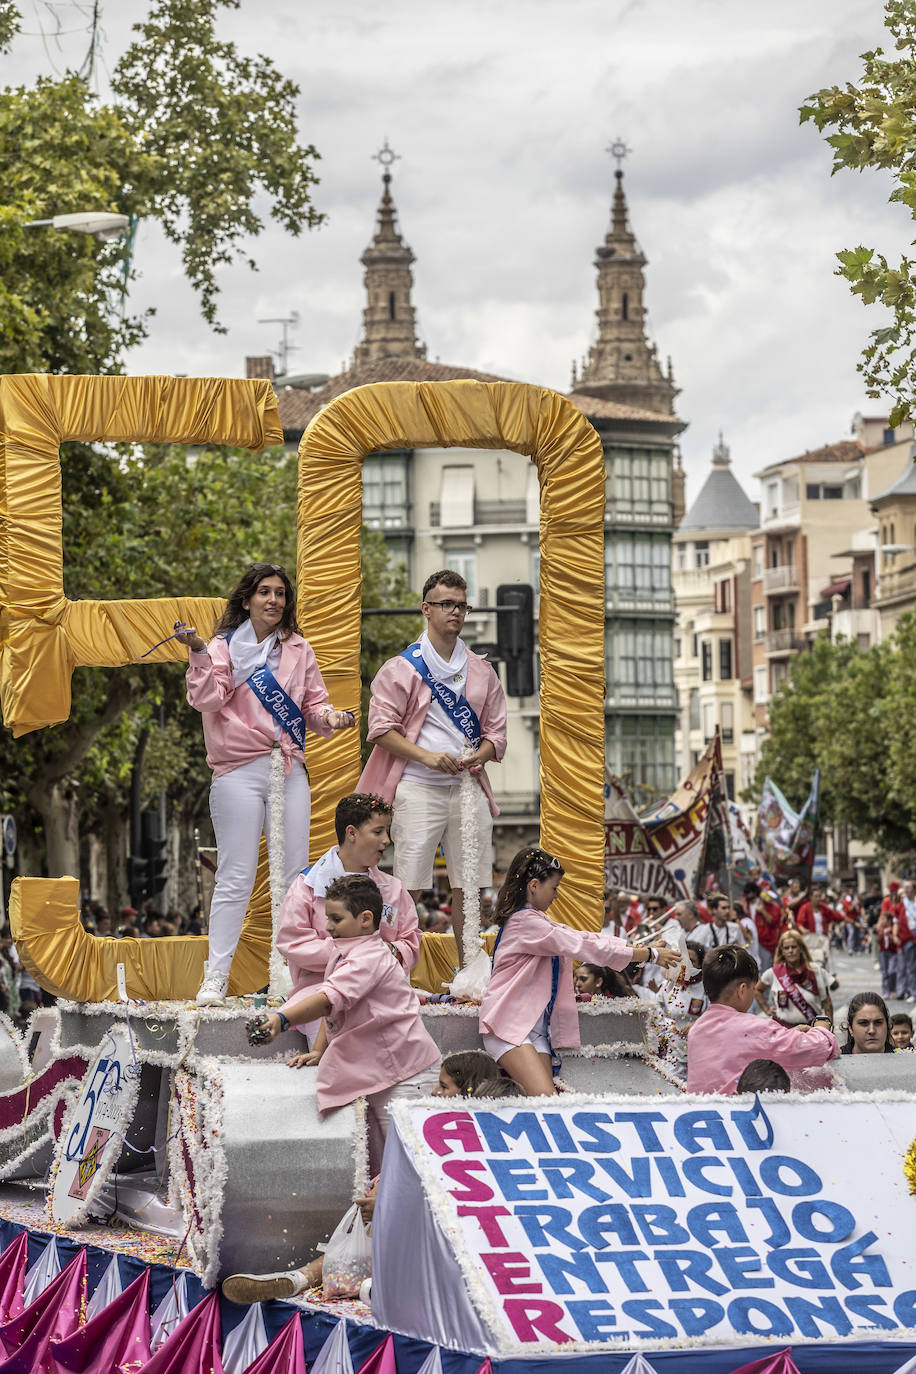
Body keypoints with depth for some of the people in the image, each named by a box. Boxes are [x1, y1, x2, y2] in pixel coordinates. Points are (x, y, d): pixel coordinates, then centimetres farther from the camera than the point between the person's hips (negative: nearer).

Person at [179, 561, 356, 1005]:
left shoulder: (299, 650, 14)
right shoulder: (225, 646, 3)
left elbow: (313, 703, 15)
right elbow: (207, 699, -10)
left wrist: (331, 717, -6)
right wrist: (199, 653, -22)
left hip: (290, 770, 4)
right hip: (240, 771, -4)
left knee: (295, 877, 5)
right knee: (235, 877, -6)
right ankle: (215, 977, -3)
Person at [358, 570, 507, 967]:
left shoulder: (481, 671, 14)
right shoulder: (401, 667, 1)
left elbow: (496, 732, 15)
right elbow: (382, 729, -3)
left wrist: (478, 755, -7)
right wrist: (427, 756, -15)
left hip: (468, 786, 4)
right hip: (417, 789, -4)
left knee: (468, 883, 5)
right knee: (410, 886, -6)